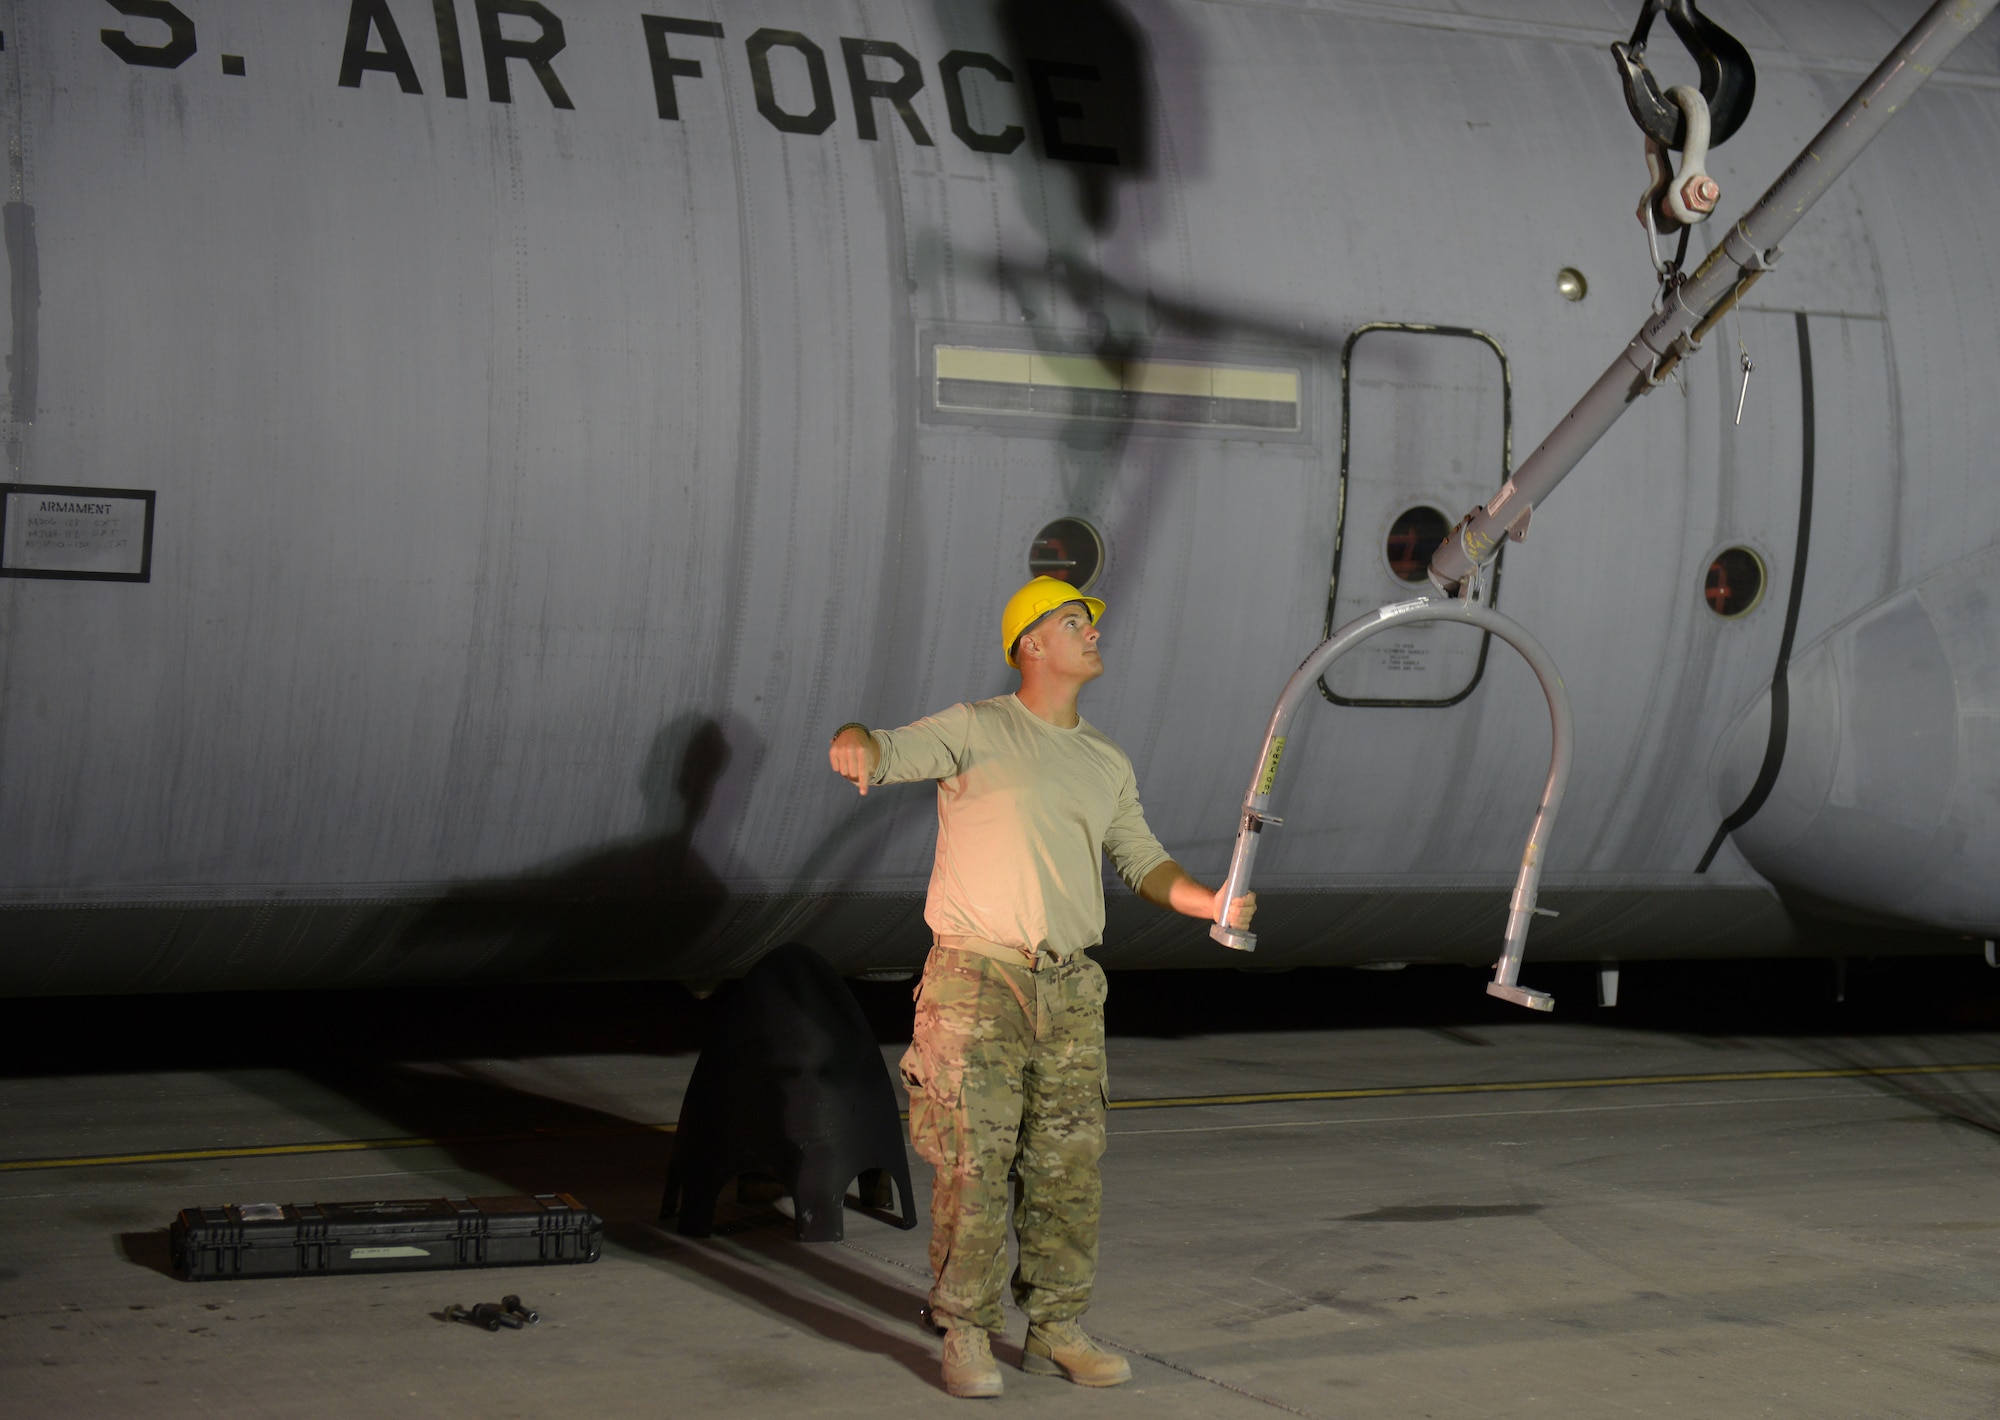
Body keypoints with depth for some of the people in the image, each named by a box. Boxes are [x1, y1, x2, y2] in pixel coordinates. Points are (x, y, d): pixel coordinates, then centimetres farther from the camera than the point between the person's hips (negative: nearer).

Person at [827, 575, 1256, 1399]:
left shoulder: (1107, 764, 17)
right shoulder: (976, 729, -2)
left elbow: (1142, 862, 19)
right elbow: (887, 750, -15)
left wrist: (1210, 901, 0)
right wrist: (855, 745, -41)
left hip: (1069, 990, 5)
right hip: (976, 981, -5)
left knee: (1068, 1166, 8)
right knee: (972, 1161, -5)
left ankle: (1055, 1331, 19)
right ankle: (965, 1333, 6)